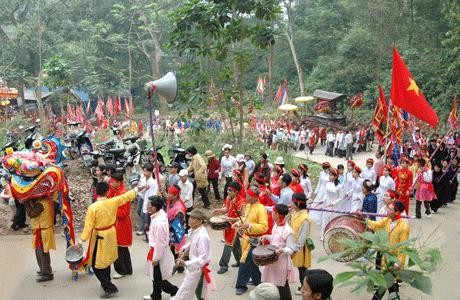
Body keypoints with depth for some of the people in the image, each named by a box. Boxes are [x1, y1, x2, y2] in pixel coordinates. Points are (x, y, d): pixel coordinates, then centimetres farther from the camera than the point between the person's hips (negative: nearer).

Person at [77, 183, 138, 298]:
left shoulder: (93, 207, -22)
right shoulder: (113, 202, -11)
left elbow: (88, 226, -20)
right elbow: (126, 196, 6)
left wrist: (81, 241, -11)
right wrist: (136, 189, 23)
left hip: (100, 238, -6)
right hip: (111, 235, 6)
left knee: (96, 265, 3)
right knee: (106, 261, 24)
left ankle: (110, 288, -2)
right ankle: (106, 283, 39)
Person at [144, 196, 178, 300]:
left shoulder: (158, 223, -32)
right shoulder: (161, 213, -5)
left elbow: (159, 243, -25)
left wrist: (156, 258, -16)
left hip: (158, 251, -9)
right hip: (158, 249, 9)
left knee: (159, 280, 5)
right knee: (155, 276, 25)